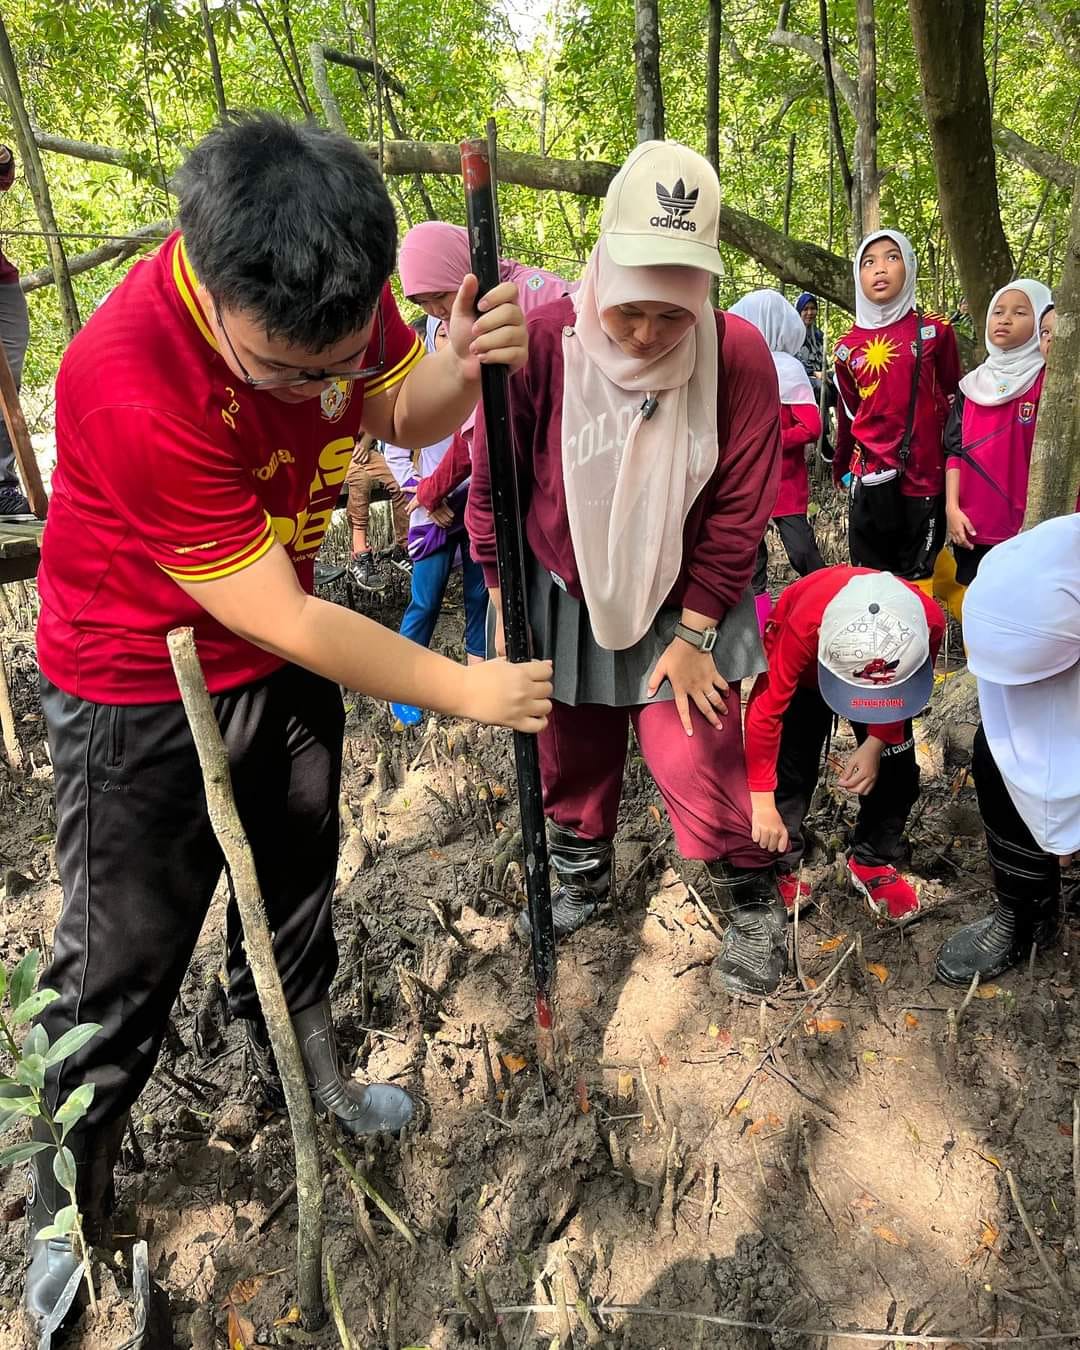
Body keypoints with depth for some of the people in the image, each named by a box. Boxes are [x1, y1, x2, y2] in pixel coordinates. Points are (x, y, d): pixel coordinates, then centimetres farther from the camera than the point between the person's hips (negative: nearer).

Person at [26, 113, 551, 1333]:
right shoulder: (131, 380, -34)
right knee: (122, 958, 5)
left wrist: (463, 365, -22)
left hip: (285, 654, 6)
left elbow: (404, 417, 2)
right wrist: (466, 690, -19)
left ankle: (300, 1060, 49)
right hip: (141, 692, -6)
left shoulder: (331, 291, -16)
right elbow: (280, 620, -29)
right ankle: (62, 1204, 32)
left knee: (297, 883, 21)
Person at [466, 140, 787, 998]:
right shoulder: (543, 344, -19)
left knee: (696, 763, -3)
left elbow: (739, 507, -11)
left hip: (682, 605, -1)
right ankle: (582, 875, 42)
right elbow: (494, 486, -7)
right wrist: (507, 610, -1)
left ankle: (753, 900, 24)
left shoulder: (738, 355, -17)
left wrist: (694, 633, -10)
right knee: (572, 758, 14)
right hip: (566, 599, 1)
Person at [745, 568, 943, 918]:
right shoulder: (802, 628, -46)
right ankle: (781, 868, 9)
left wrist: (876, 743, -26)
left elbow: (911, 686, -14)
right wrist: (762, 803, -33)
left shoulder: (928, 622, -37)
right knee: (788, 767, -11)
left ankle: (873, 863, 20)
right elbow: (765, 711, -37)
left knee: (896, 768, -2)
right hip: (805, 669, -2)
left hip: (893, 669, 3)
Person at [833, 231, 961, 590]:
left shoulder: (934, 331, -1)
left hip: (925, 477, -2)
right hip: (871, 480, 2)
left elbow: (952, 402, 6)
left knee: (916, 580, 7)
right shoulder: (848, 347, 5)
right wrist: (841, 470, 24)